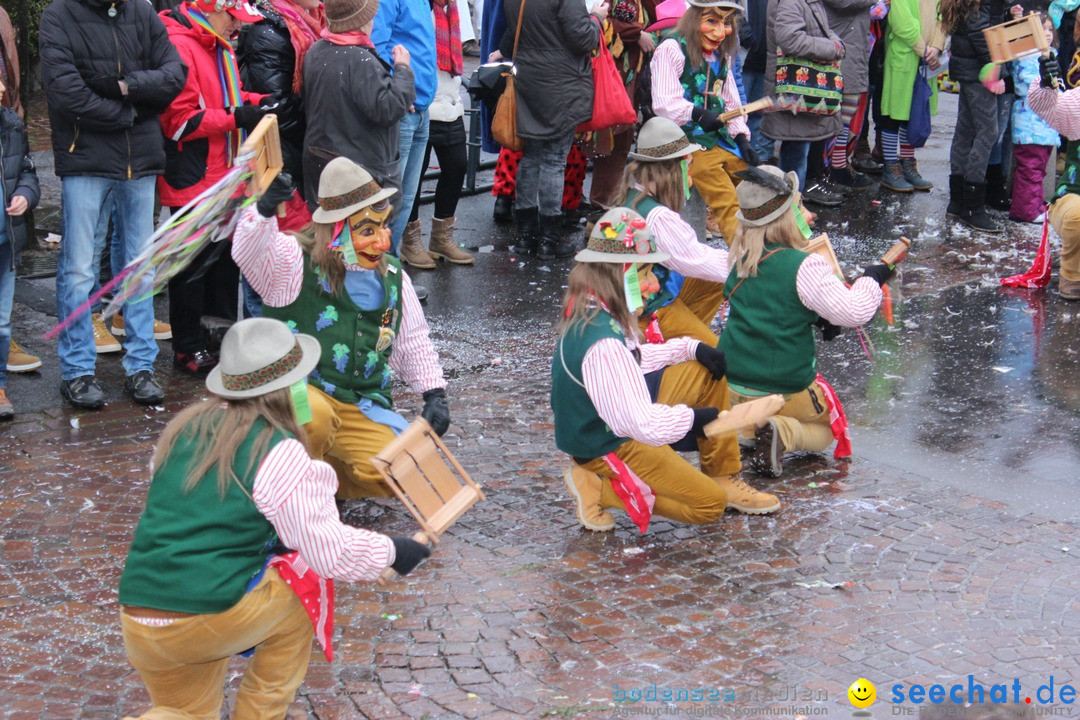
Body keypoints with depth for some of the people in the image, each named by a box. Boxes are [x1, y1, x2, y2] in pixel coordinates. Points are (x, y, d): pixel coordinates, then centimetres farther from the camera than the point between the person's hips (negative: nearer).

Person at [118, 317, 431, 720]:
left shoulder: (181, 430, 11)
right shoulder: (278, 453, -8)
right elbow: (330, 551, -7)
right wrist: (391, 552, 11)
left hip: (137, 624, 6)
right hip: (211, 618, -6)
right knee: (307, 582, 20)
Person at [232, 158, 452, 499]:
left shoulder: (392, 276, 9)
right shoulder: (296, 263, -8)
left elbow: (414, 340, 19)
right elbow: (249, 253, -29)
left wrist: (434, 394, 7)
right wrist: (264, 210, -48)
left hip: (362, 407, 5)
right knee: (313, 416, -41)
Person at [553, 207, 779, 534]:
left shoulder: (592, 312, -4)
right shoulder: (603, 345, -36)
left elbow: (634, 359, 16)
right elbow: (646, 426, -39)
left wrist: (690, 347, 4)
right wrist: (693, 418, -20)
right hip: (608, 448, -9)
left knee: (707, 372, 10)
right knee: (710, 504, -2)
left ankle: (720, 478, 17)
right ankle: (599, 490, -2)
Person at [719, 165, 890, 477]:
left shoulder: (739, 259, -2)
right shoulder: (804, 267, -22)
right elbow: (854, 312, -21)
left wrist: (820, 317, 10)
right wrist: (873, 279, -4)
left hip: (730, 384, 5)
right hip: (784, 390, -5)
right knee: (828, 428, 23)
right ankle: (783, 433, -9)